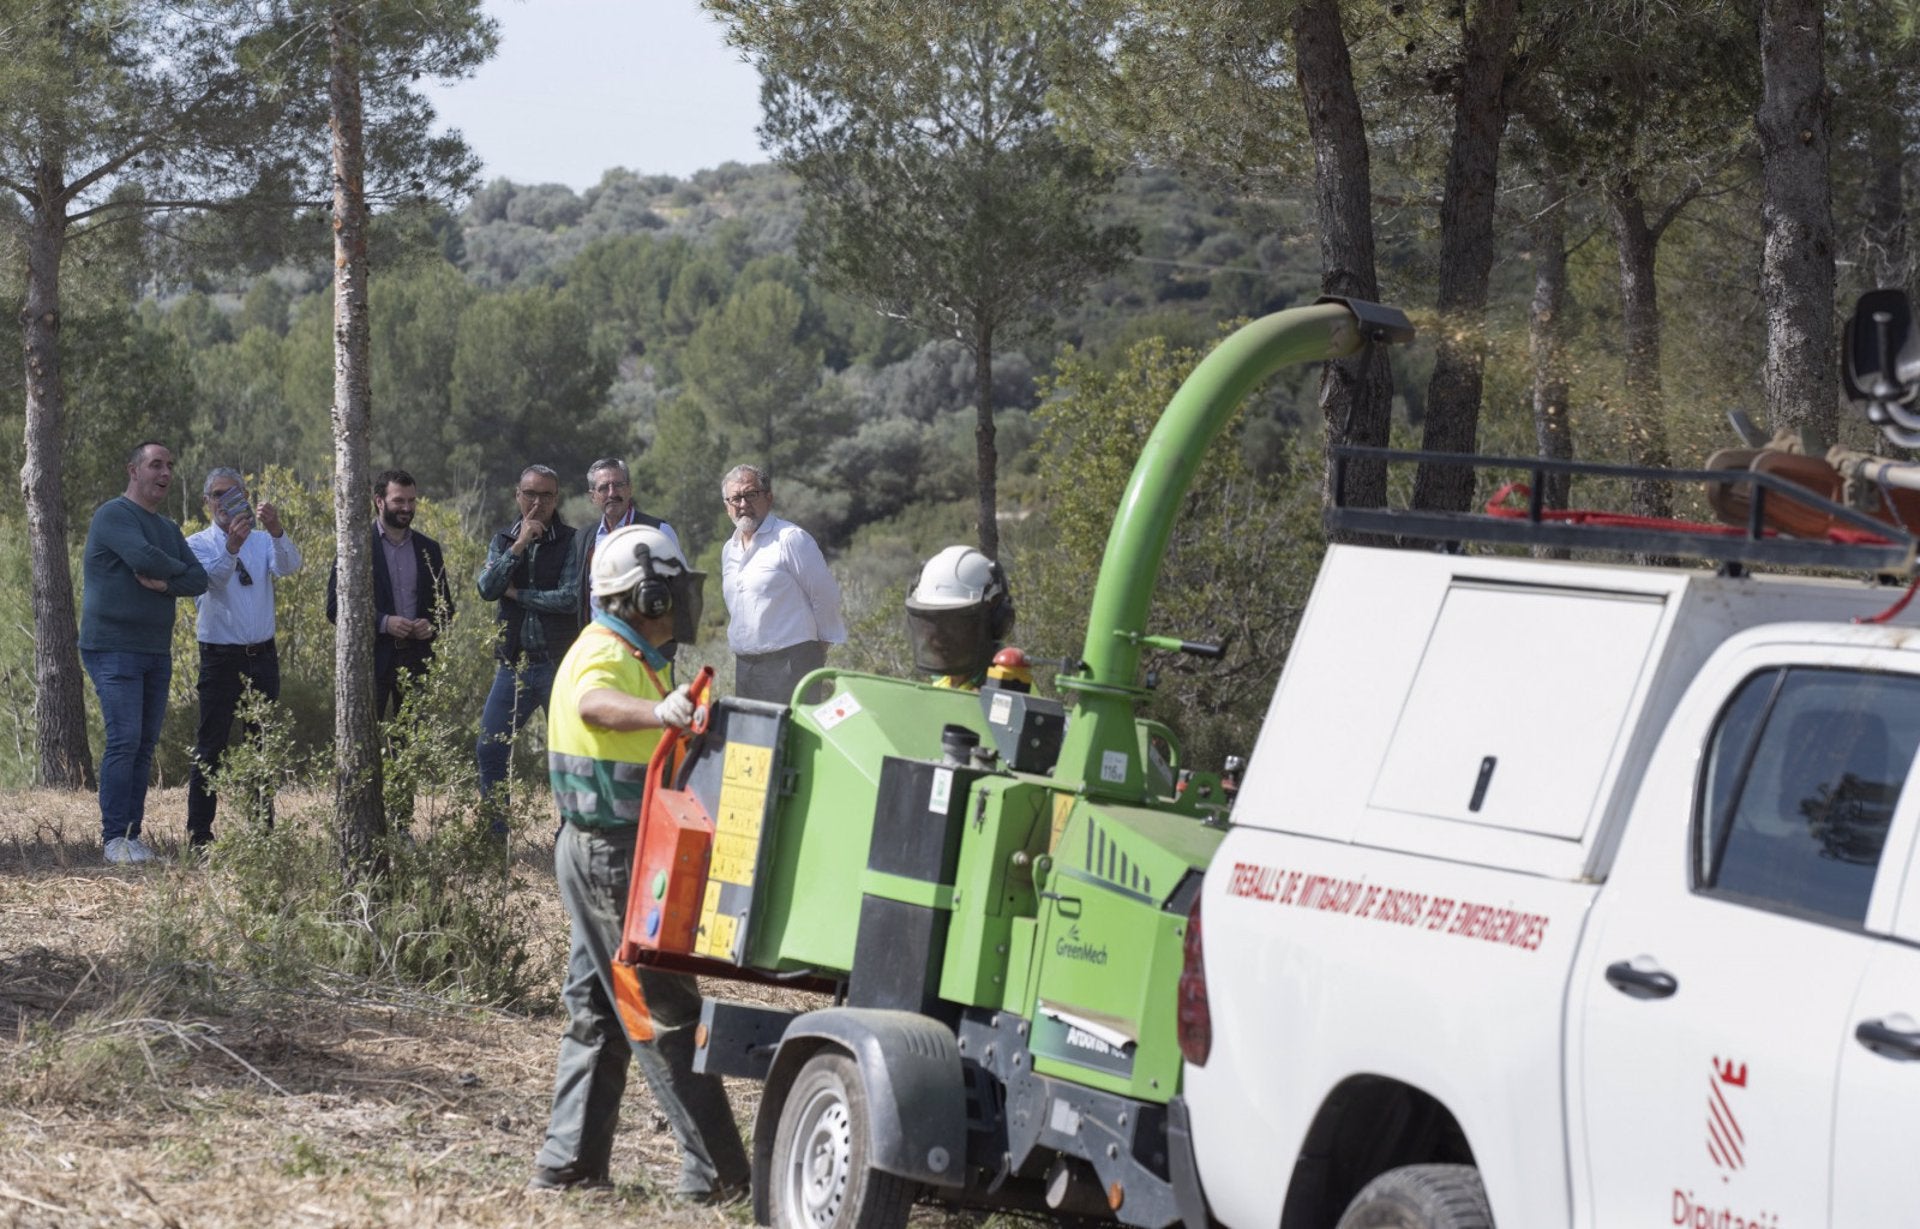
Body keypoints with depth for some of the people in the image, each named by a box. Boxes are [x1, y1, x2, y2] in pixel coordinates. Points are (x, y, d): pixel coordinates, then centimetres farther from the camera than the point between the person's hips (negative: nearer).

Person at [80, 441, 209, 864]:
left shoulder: (168, 529, 18)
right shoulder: (113, 515, -7)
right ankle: (114, 838, -12)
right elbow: (144, 557, -24)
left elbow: (199, 581, 7)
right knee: (124, 741, -14)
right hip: (114, 650, -8)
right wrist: (179, 570, -4)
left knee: (145, 746, 4)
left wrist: (165, 582, -13)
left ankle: (134, 834, 6)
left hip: (157, 653, 8)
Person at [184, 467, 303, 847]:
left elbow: (289, 566, -12)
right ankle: (199, 834, -5)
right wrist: (232, 547, -40)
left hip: (262, 656, 4)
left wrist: (276, 530, -32)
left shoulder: (263, 543, 9)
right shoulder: (199, 545, 0)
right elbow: (212, 579, -21)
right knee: (210, 748, -5)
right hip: (220, 658, -4)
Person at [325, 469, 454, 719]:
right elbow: (335, 608, -4)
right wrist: (383, 623, -16)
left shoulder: (428, 549, 12)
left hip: (416, 659, 4)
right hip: (373, 658, -4)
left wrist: (432, 625, -4)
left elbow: (445, 605, 19)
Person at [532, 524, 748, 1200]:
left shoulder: (637, 658, 16)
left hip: (602, 856, 11)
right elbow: (593, 704, -42)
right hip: (611, 855, -11)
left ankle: (567, 1162, 15)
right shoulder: (605, 655, -17)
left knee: (598, 1008, 12)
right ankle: (715, 1172, -5)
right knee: (665, 1013, -7)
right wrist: (656, 711, -61)